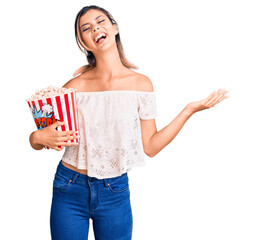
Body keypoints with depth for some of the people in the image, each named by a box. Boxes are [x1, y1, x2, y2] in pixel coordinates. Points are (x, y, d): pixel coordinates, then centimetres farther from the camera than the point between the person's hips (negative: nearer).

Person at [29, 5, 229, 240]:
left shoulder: (141, 83, -4)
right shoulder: (75, 86, -6)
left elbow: (150, 146, -4)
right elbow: (44, 137, 1)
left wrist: (189, 110, -7)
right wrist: (37, 137, -22)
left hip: (116, 192, 0)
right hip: (70, 189, 0)